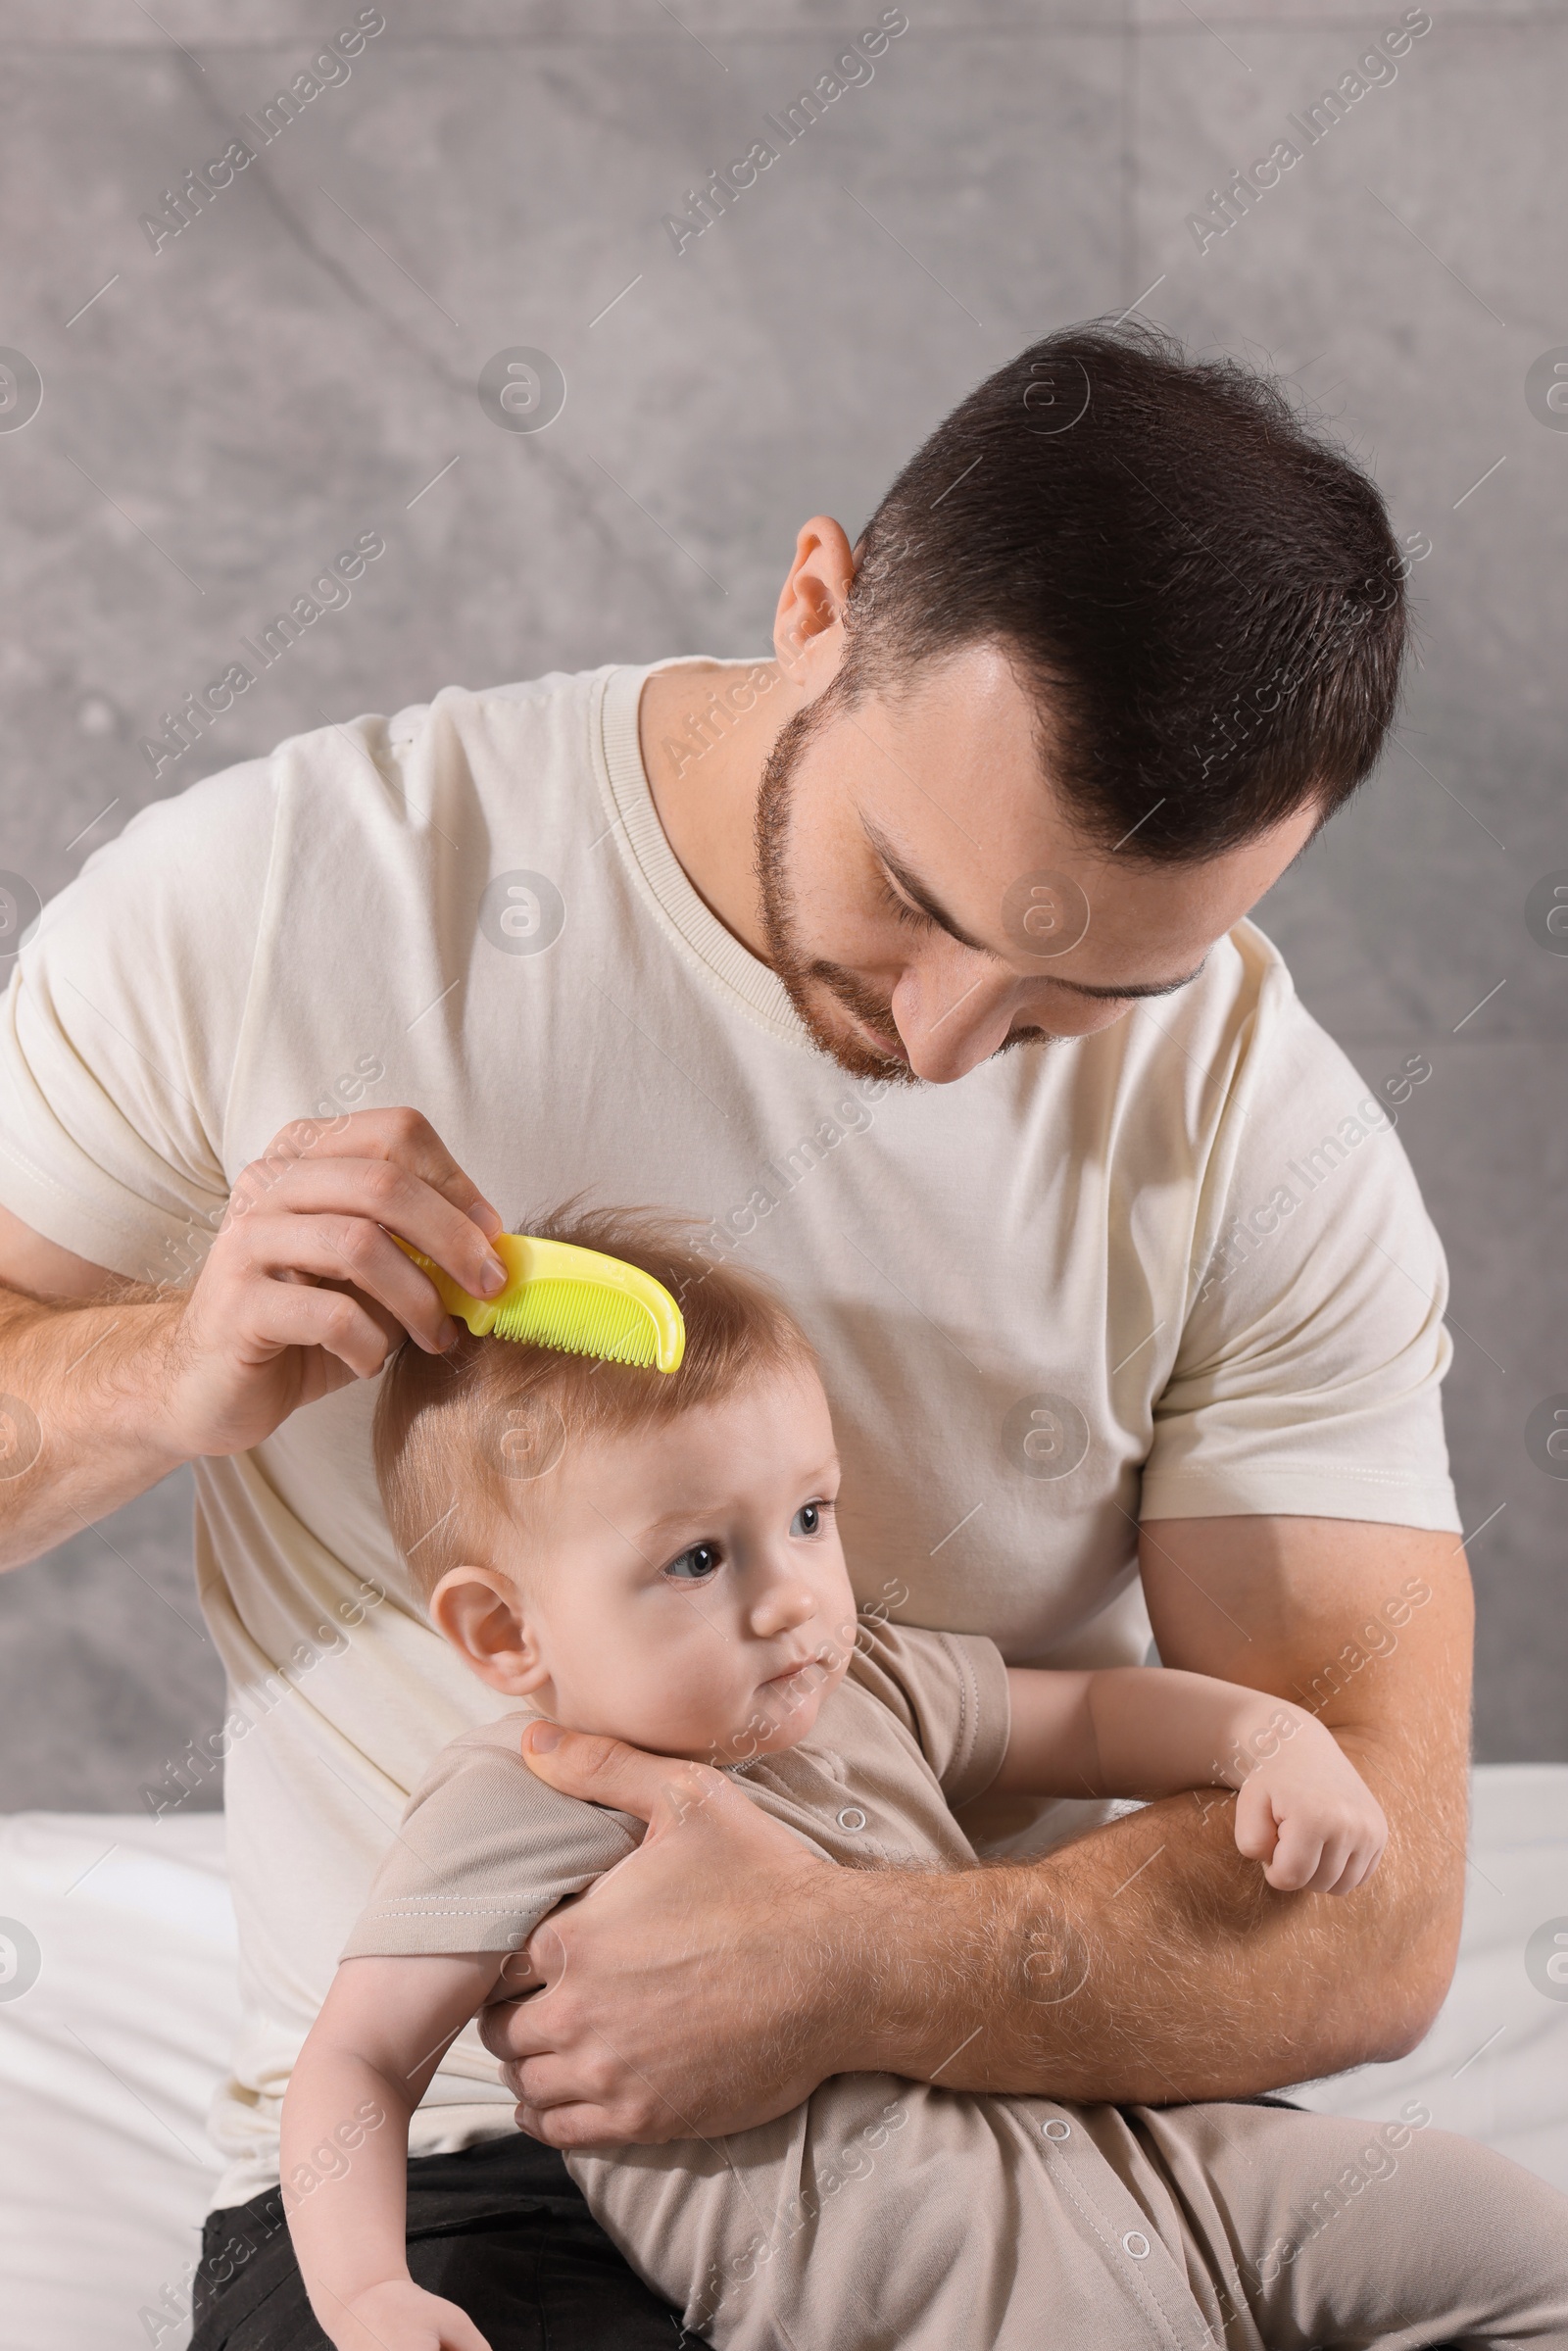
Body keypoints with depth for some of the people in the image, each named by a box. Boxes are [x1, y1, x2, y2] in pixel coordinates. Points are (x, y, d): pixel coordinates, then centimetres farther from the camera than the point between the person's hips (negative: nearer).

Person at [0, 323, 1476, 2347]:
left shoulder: (1272, 1143, -4)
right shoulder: (274, 899, -7)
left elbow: (1368, 1913, -9)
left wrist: (859, 1977, -25)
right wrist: (166, 1382, -20)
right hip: (445, 2158, -1)